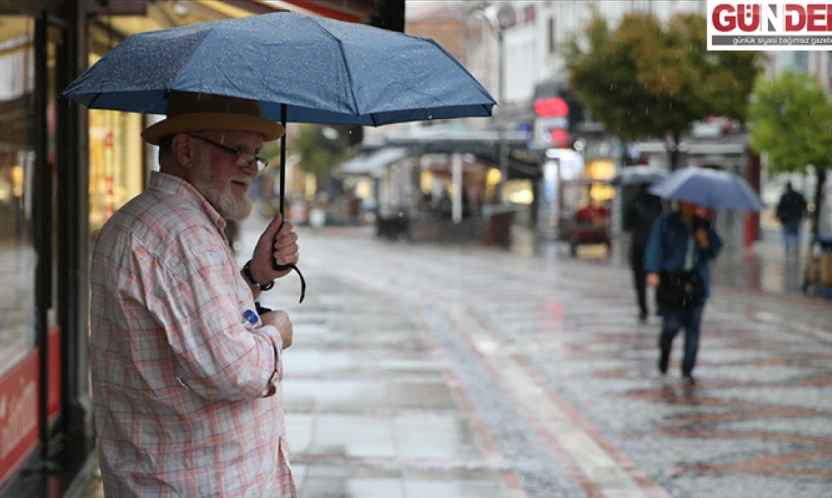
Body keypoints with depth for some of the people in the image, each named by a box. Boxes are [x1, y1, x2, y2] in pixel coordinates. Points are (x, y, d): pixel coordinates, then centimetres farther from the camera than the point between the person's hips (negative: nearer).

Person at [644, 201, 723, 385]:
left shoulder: (703, 225, 12)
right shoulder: (666, 222, 1)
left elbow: (714, 251, 11)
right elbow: (655, 246, -7)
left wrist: (706, 243, -11)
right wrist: (652, 272, -19)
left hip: (696, 282, 3)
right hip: (671, 281, -3)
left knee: (693, 328, -1)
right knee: (672, 325, -5)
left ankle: (688, 370, 7)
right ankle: (664, 352, 29)